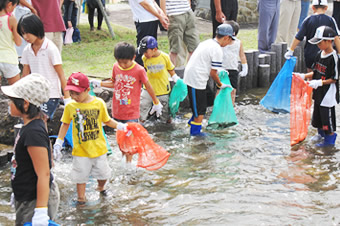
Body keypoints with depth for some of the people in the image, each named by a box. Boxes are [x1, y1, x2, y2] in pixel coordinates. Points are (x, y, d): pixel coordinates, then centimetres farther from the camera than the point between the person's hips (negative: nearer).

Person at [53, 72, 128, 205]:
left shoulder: (99, 103, -9)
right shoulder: (70, 106, -8)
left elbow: (107, 120, 4)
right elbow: (65, 124, 5)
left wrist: (121, 126, -8)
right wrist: (58, 143, 3)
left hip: (98, 148, 1)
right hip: (80, 150, 0)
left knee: (103, 173, 15)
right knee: (81, 175, 8)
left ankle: (101, 187, 46)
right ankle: (81, 197, 27)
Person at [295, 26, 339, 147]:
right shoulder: (319, 54, 5)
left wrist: (319, 82, -25)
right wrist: (304, 76, 1)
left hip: (329, 93, -9)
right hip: (319, 92, 9)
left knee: (327, 114, 0)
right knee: (317, 114, 20)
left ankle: (330, 138, 15)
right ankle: (321, 134, 39)